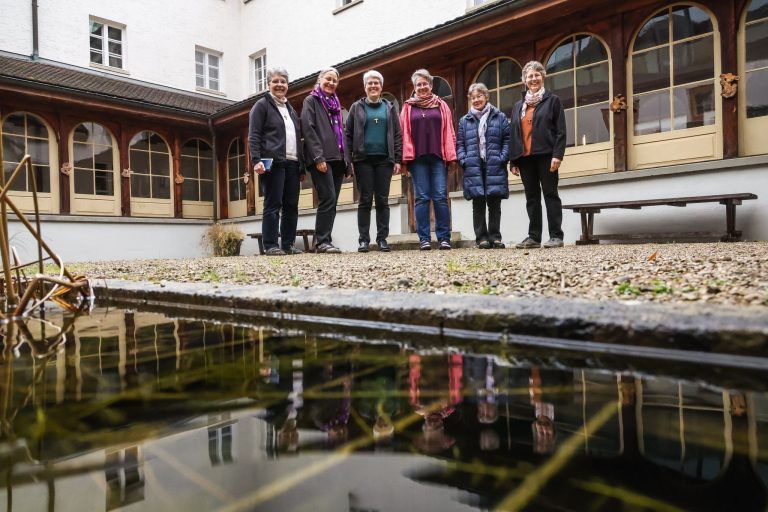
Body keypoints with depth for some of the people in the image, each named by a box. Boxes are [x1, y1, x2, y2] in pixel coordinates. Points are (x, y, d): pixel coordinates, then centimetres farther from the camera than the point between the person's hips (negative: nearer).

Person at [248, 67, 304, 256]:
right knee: (273, 204, -8)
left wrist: (302, 168, 18)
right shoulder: (262, 105, 5)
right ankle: (270, 246, -5)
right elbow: (253, 136, -3)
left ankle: (289, 244, 10)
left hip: (292, 164, 6)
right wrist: (256, 160, -17)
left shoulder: (291, 109, 25)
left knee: (292, 205, 4)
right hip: (273, 163, -6)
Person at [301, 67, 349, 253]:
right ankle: (322, 241, -11)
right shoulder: (311, 101, 5)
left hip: (337, 159, 7)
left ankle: (323, 240, 8)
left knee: (332, 201, 3)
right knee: (328, 198, -15)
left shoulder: (335, 104, 24)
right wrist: (318, 157, -18)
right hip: (321, 159, -7)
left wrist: (346, 160, 15)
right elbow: (308, 129, -7)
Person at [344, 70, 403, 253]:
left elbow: (397, 135, 9)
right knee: (365, 200, -1)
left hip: (384, 159, 1)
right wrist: (349, 160, -4)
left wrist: (397, 160, 0)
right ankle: (363, 239, 2)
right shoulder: (357, 107, 10)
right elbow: (348, 134, 5)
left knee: (382, 200, 1)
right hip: (363, 160, -1)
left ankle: (382, 238, 6)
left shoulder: (389, 108, 13)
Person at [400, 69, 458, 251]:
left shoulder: (441, 106, 15)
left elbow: (449, 132, 9)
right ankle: (424, 239, 0)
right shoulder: (408, 108, 14)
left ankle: (444, 238, -2)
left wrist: (452, 157, 0)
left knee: (441, 197, -6)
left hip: (438, 157, 0)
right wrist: (405, 159, -3)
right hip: (417, 158, 0)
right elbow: (404, 134, 7)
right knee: (422, 198, -2)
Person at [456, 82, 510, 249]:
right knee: (478, 204, 0)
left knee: (494, 203, 2)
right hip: (473, 167, 1)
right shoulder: (464, 121, 15)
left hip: (495, 167, -1)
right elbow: (459, 143, 11)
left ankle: (495, 236, 8)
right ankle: (481, 237, 5)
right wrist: (464, 160, -4)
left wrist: (503, 158, -7)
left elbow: (507, 139, 6)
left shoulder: (499, 117, 10)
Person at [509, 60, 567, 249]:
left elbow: (561, 131, -1)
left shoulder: (553, 101, 7)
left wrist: (557, 155, -13)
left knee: (550, 194, -4)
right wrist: (513, 161, 8)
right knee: (531, 198, 5)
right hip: (525, 157, 4)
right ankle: (534, 237, 9)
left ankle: (556, 236, -2)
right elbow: (513, 134, 16)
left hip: (546, 155, -4)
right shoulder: (518, 106, 19)